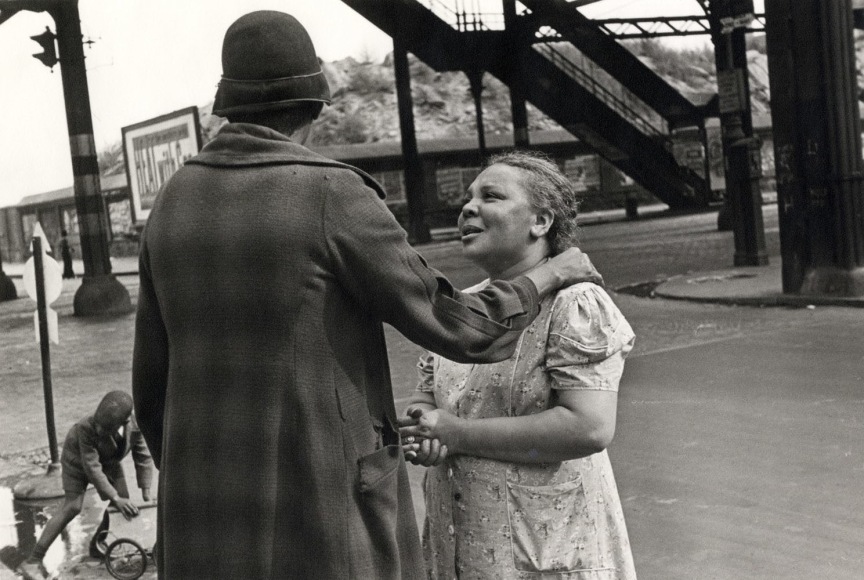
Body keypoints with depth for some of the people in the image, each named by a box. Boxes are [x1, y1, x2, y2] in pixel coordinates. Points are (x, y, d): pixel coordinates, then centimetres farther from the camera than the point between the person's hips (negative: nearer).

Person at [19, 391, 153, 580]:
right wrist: (115, 498, -41)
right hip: (78, 460, -5)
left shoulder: (135, 424, -30)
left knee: (123, 505, -4)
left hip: (109, 461, 5)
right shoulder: (86, 427, -42)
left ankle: (97, 544, 21)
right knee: (72, 507, -19)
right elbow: (92, 468, -40)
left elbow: (143, 457, -17)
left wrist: (146, 492, -20)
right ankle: (33, 561, -16)